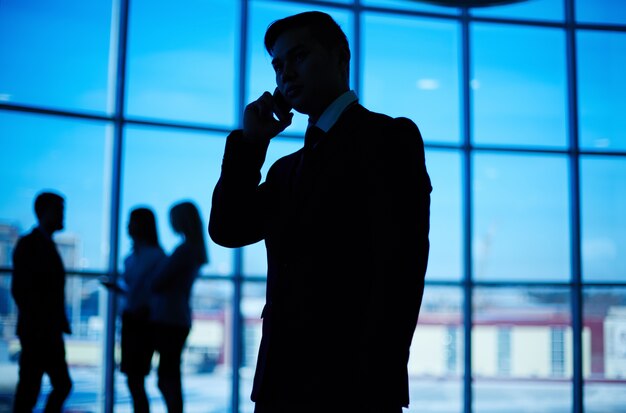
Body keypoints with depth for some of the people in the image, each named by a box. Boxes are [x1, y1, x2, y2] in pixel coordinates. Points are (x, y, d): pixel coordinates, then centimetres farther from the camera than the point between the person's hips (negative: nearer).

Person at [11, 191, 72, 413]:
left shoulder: (48, 245, 16)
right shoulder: (28, 244, -10)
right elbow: (20, 290, -16)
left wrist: (60, 325, 11)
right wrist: (37, 325, -17)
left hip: (50, 333, 9)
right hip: (35, 331, -9)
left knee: (62, 385, 9)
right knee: (29, 388, -3)